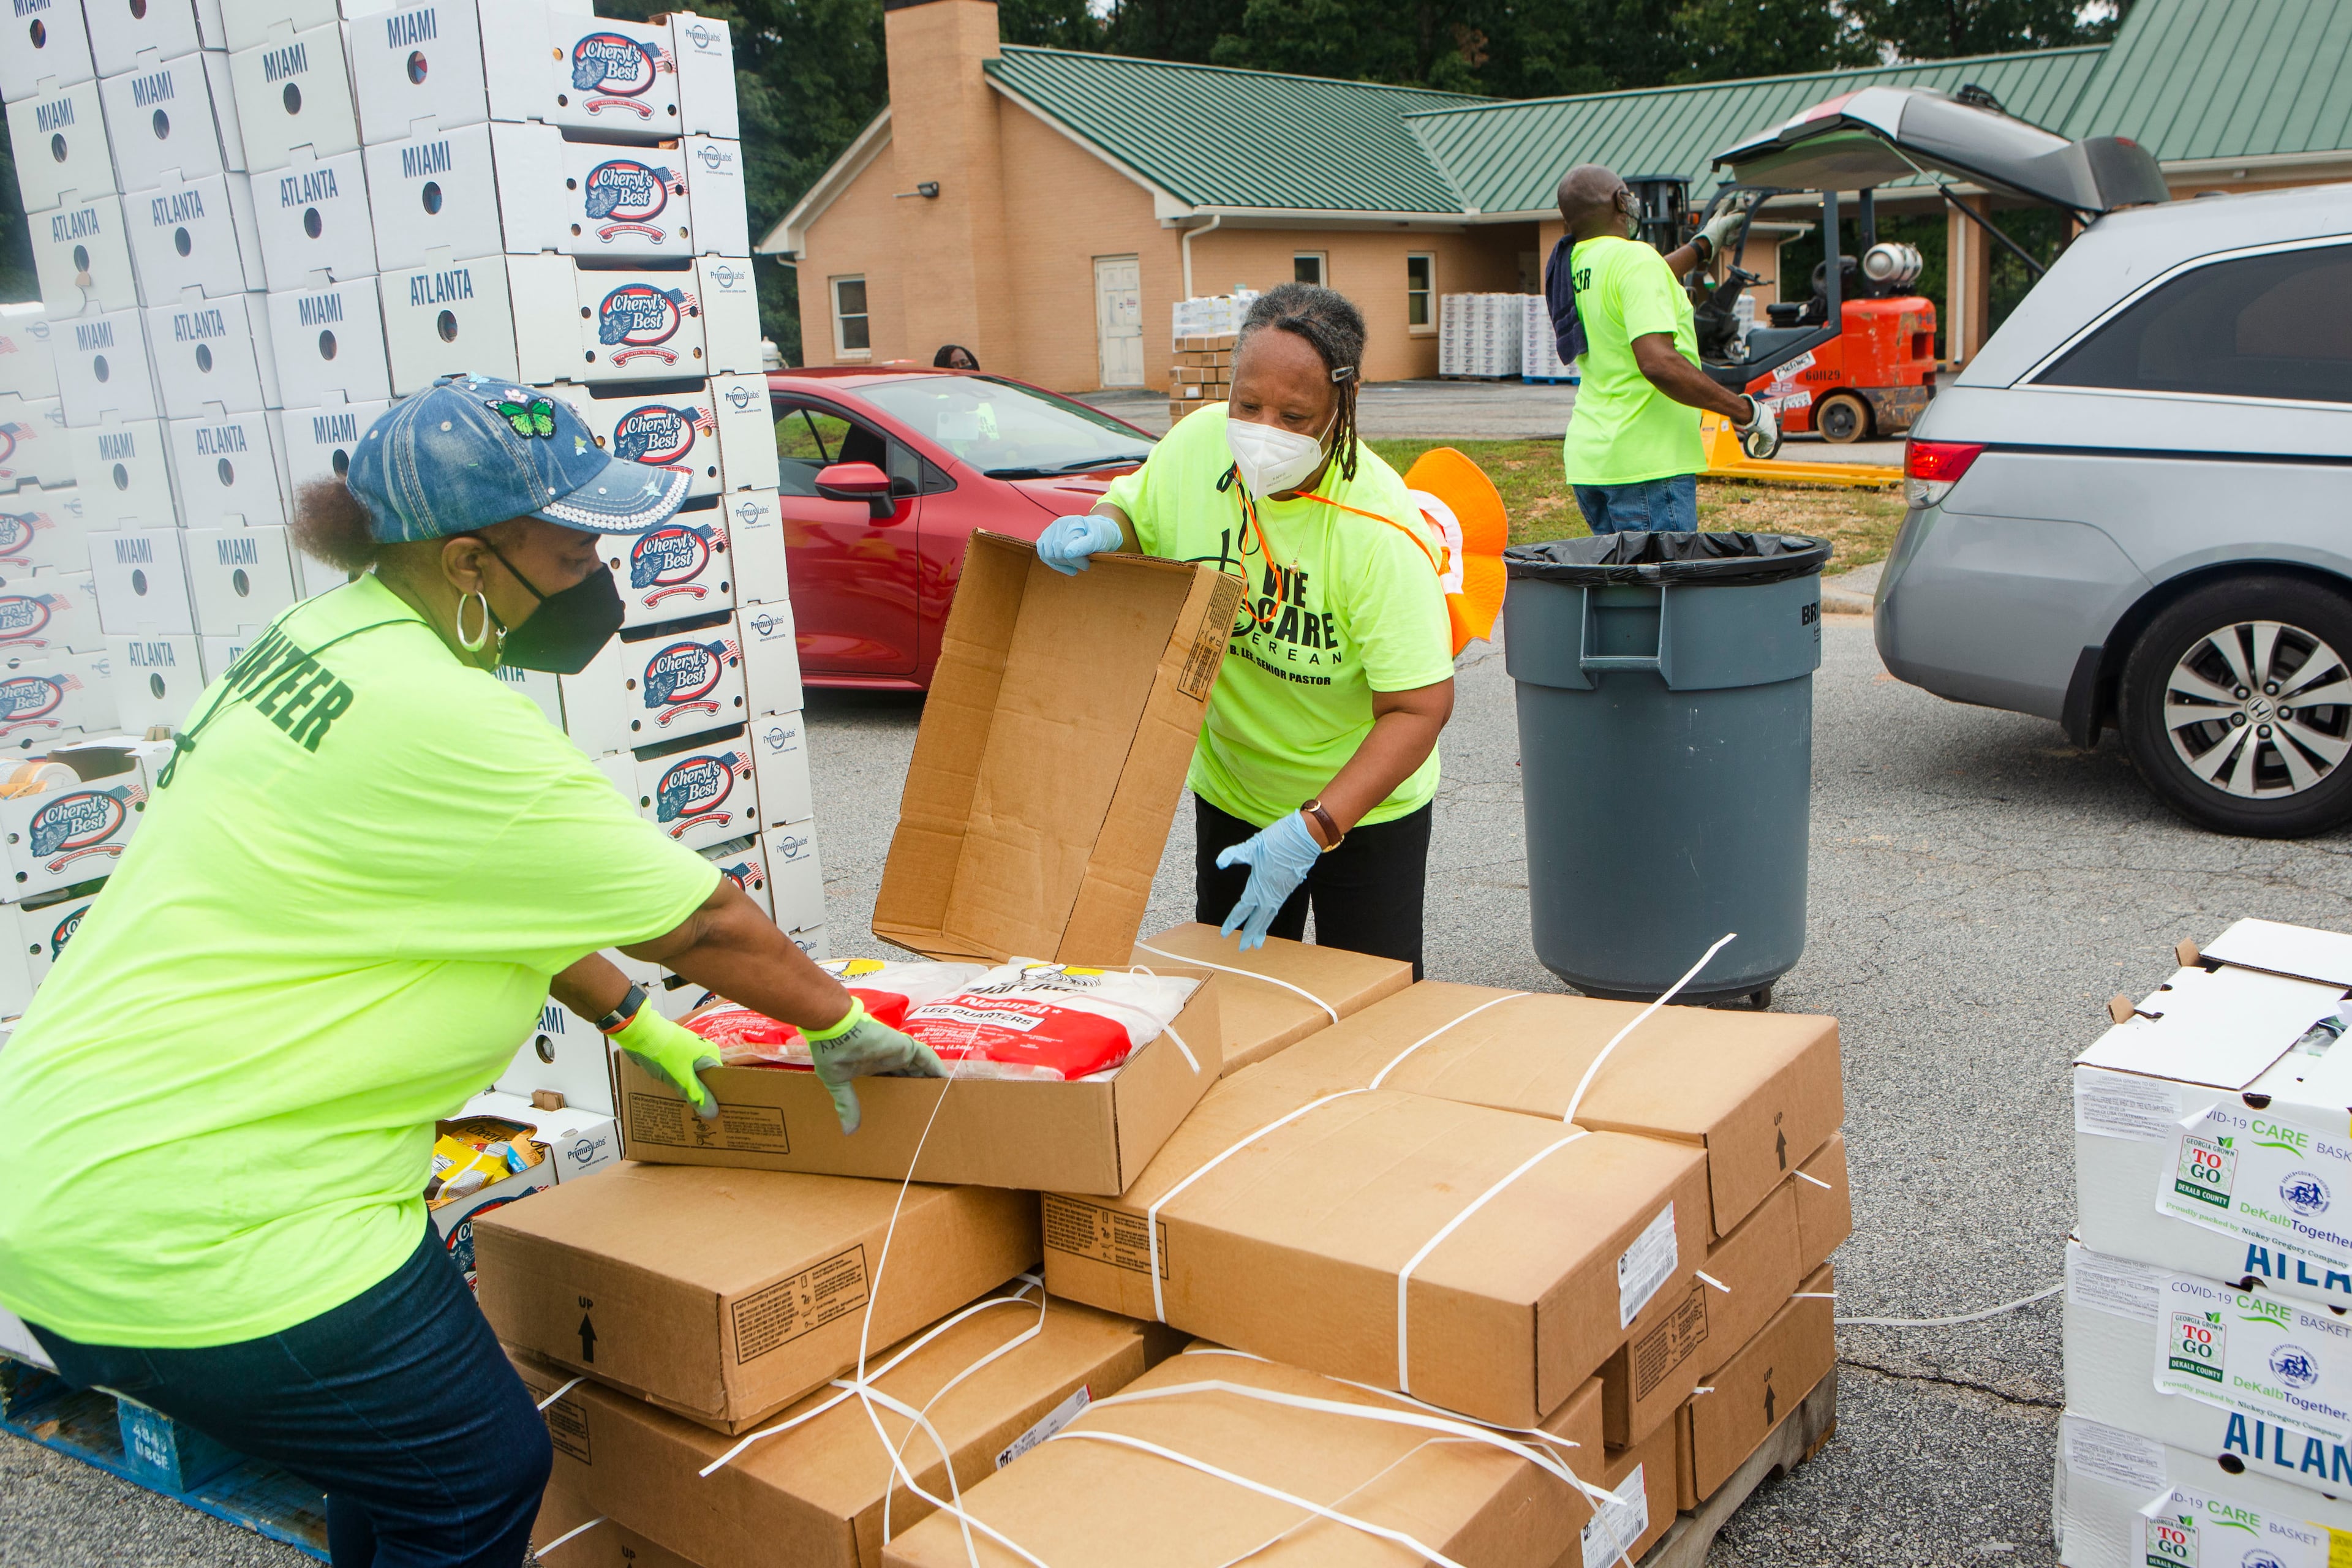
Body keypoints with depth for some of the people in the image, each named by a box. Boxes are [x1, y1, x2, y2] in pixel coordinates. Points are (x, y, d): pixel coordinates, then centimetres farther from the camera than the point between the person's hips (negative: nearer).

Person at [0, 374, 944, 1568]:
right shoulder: (435, 726, -25)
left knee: (397, 1460, 24)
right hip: (186, 1233, -10)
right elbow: (700, 920, -15)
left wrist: (634, 1025, 22)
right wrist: (843, 1027, 1)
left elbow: (500, 887, 17)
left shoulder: (334, 635, 6)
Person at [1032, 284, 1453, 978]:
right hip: (1228, 789, 5)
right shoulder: (1198, 442, -17)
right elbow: (1135, 509, 5)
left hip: (1364, 801, -4)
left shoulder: (1380, 532, -31)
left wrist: (1313, 828, -36)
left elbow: (1421, 707, -29)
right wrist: (1100, 528, -20)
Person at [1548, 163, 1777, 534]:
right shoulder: (1635, 259, -14)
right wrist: (1744, 410, -17)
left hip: (1587, 458, 9)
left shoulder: (1573, 265, 12)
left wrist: (1703, 245, 48)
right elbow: (1657, 362, -25)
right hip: (1645, 462, -9)